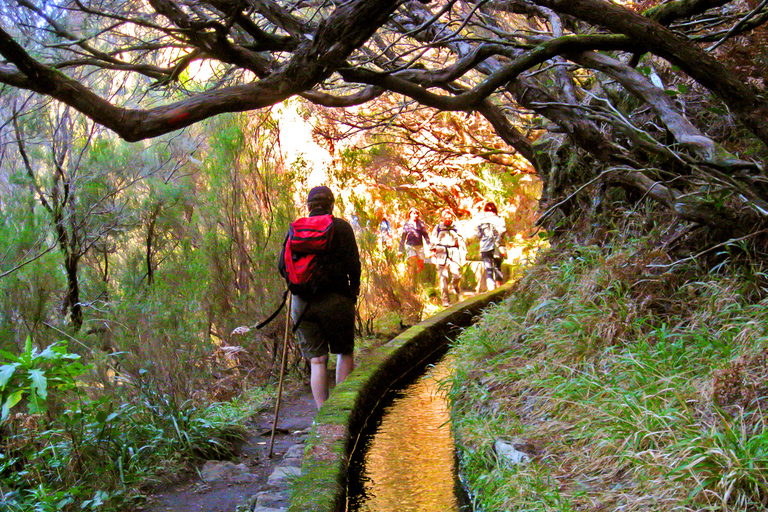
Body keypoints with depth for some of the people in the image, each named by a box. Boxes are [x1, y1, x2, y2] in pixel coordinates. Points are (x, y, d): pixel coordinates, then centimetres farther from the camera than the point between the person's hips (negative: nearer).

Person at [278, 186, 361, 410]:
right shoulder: (341, 227, -1)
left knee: (317, 361, 5)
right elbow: (353, 264, -8)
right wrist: (354, 289, 9)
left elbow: (283, 265, 4)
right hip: (336, 299, -2)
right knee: (345, 353, 17)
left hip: (302, 301, 2)